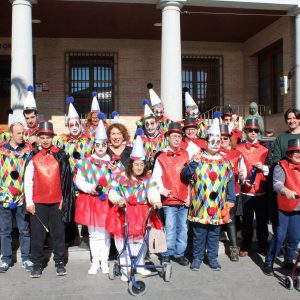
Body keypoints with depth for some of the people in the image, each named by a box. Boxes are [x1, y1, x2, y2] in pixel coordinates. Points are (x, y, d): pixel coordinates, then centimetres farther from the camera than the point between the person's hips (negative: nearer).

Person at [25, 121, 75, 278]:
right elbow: (27, 181, 2)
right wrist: (29, 202, -2)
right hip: (38, 202, 0)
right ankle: (37, 263, 19)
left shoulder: (60, 155, 2)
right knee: (37, 234, 5)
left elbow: (66, 179, 4)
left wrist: (64, 199, 1)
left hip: (57, 202, 0)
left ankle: (59, 262, 20)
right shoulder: (34, 157, 1)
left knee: (58, 233, 7)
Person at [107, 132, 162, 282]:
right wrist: (118, 200, -20)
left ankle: (139, 265, 29)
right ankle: (125, 269, 11)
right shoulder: (121, 178, -2)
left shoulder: (148, 180, 1)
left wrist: (155, 201, -36)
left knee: (141, 240, 10)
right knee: (124, 242, -2)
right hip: (123, 213, -2)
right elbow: (112, 193, 1)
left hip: (142, 214, 2)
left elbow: (153, 193, -15)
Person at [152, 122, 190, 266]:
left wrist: (189, 196, 1)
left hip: (184, 199, 3)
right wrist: (162, 190, -16)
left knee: (182, 227, 8)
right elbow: (156, 177, -1)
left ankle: (180, 253, 21)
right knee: (170, 227, -1)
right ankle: (168, 254, 14)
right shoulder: (161, 157, 2)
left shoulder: (186, 155, 9)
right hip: (169, 199, -2)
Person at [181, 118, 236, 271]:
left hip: (217, 207, 2)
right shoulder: (197, 159, 1)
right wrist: (194, 163, -20)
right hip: (199, 206, -2)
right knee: (199, 233, 8)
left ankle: (212, 257, 27)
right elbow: (184, 175, -6)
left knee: (214, 233, 13)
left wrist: (231, 199, 3)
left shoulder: (225, 162, 7)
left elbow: (230, 181, 9)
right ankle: (197, 257, 22)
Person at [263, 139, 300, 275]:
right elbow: (277, 184, -28)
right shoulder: (281, 166, -13)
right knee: (279, 237, -2)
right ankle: (269, 262, 13)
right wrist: (286, 190, -46)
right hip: (282, 208, -5)